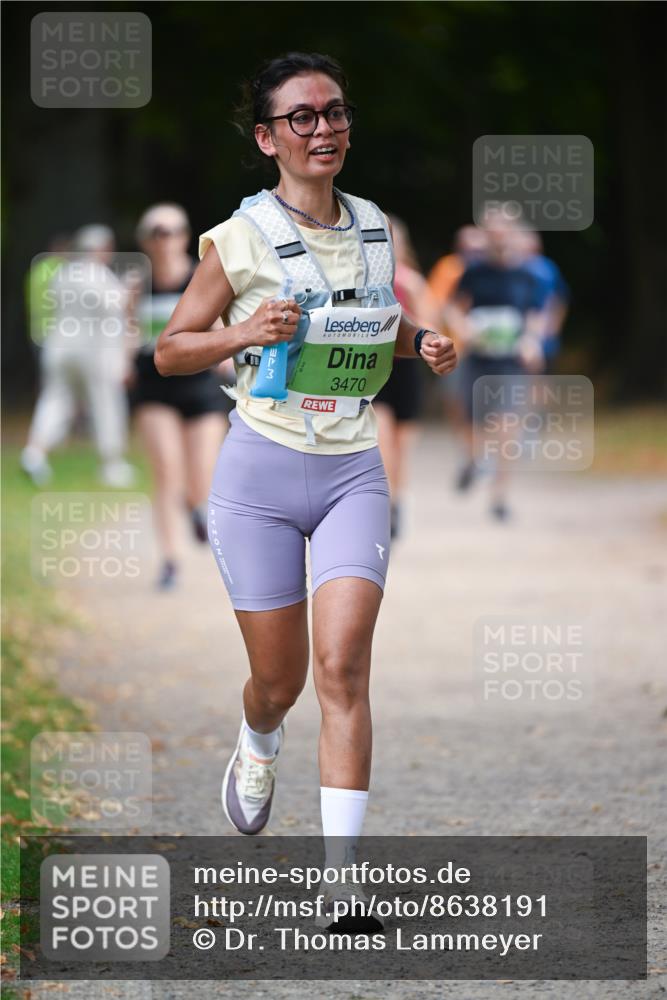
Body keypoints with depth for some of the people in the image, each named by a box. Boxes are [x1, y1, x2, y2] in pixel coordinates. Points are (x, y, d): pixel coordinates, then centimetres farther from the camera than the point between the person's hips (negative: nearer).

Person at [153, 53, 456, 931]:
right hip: (262, 471, -2)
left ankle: (340, 886, -15)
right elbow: (169, 352, 0)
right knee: (279, 679, 6)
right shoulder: (240, 241, -6)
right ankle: (257, 749, 45)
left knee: (343, 666, -14)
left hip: (354, 472, 2)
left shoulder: (374, 230, 5)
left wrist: (424, 343, 2)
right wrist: (244, 333, -18)